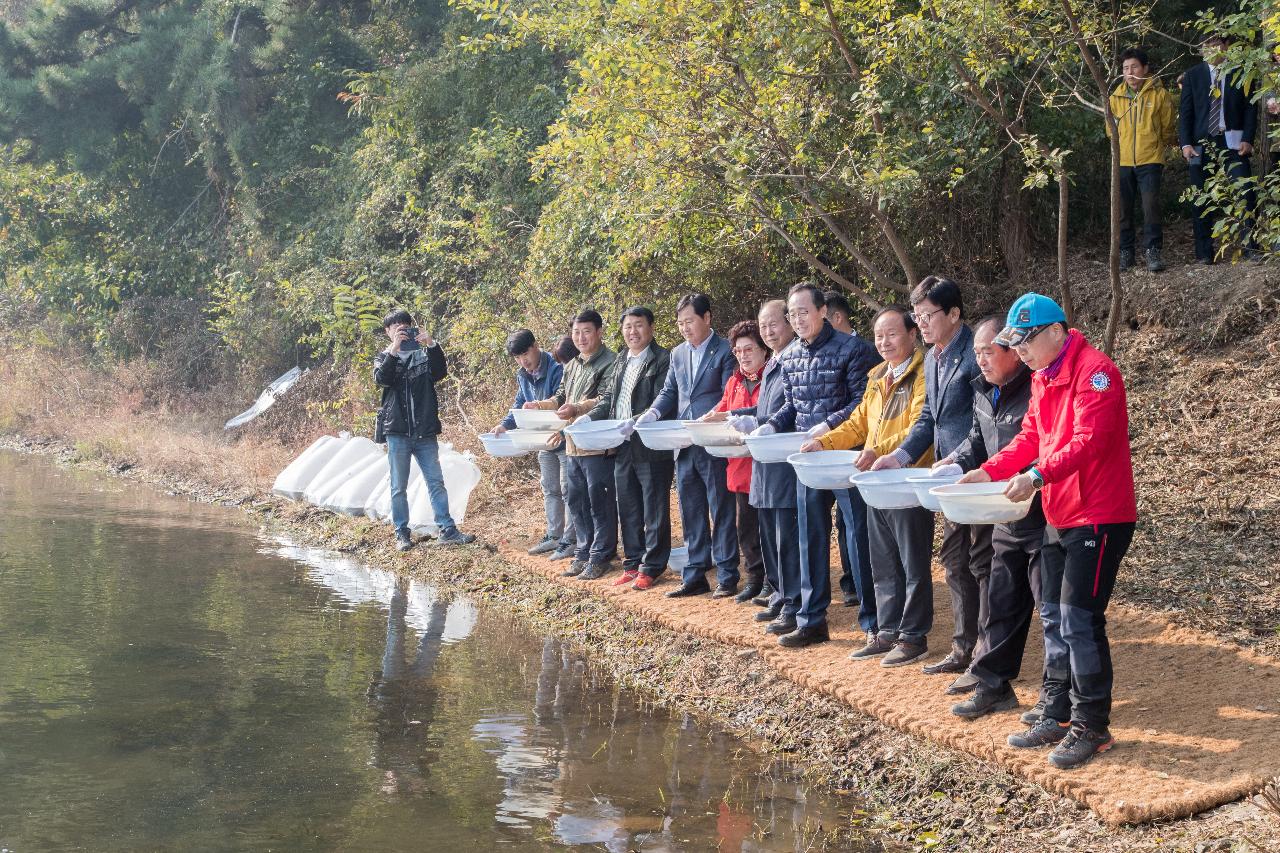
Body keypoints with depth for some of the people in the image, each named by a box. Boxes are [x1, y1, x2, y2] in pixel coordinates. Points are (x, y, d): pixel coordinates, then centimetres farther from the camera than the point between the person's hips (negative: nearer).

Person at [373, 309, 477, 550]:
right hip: (397, 432, -1)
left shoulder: (423, 355, 10)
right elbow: (381, 378, -12)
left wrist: (432, 345, -23)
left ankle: (448, 530, 2)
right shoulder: (384, 358, 8)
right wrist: (394, 350, -22)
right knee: (399, 487, 3)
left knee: (436, 482, 0)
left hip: (425, 432, 1)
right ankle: (402, 533, 10)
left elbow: (440, 372, -9)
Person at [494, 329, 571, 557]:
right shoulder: (522, 375, 5)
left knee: (567, 490, -3)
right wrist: (506, 424, -5)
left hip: (564, 439, -9)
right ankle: (554, 536, 25)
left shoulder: (556, 369, -21)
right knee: (549, 490, 16)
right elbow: (520, 404, 11)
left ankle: (570, 538, 3)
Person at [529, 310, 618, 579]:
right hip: (573, 444, 9)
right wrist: (541, 405, 4)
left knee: (600, 502, -2)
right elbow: (561, 397, 22)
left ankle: (600, 557, 5)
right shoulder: (572, 366, 19)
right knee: (576, 500, 14)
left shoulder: (609, 363, -9)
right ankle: (583, 553, 23)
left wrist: (576, 409, -32)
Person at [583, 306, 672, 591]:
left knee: (654, 510, 1)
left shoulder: (664, 360, -9)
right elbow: (607, 400, 18)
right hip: (623, 449, 8)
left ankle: (651, 567, 9)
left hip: (652, 448, -8)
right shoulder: (620, 364, 17)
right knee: (628, 510, 14)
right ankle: (633, 563, 24)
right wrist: (587, 418, 1)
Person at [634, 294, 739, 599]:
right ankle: (695, 576, 19)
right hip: (684, 446, 7)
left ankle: (727, 578, 7)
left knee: (721, 513, 1)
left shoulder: (725, 351, -6)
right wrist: (653, 413, -2)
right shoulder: (678, 354, 14)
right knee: (691, 515, 11)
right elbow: (668, 393, 17)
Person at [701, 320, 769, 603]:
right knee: (746, 527, 13)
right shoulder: (734, 382, 16)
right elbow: (721, 412, 15)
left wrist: (731, 416, -24)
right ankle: (754, 578, 23)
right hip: (741, 463, 7)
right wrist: (704, 422, -5)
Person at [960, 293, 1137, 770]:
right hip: (1059, 516, 10)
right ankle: (1057, 716, 24)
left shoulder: (1094, 372, -16)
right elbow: (1030, 437, 14)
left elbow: (1088, 440, -26)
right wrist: (988, 472, 1)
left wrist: (1038, 475, -38)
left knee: (1080, 620, -8)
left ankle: (1091, 727, 3)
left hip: (1098, 516, -9)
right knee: (1054, 617, 13)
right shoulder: (1043, 377, 13)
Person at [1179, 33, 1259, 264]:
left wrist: (1247, 139, -8)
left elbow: (1250, 108, 4)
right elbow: (1185, 111, 6)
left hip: (1233, 143, -1)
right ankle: (1204, 253, 8)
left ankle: (1251, 247, -7)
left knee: (1245, 193, -11)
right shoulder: (1193, 75, 9)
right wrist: (1185, 143, -6)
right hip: (1201, 144, 1)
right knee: (1201, 201, 2)